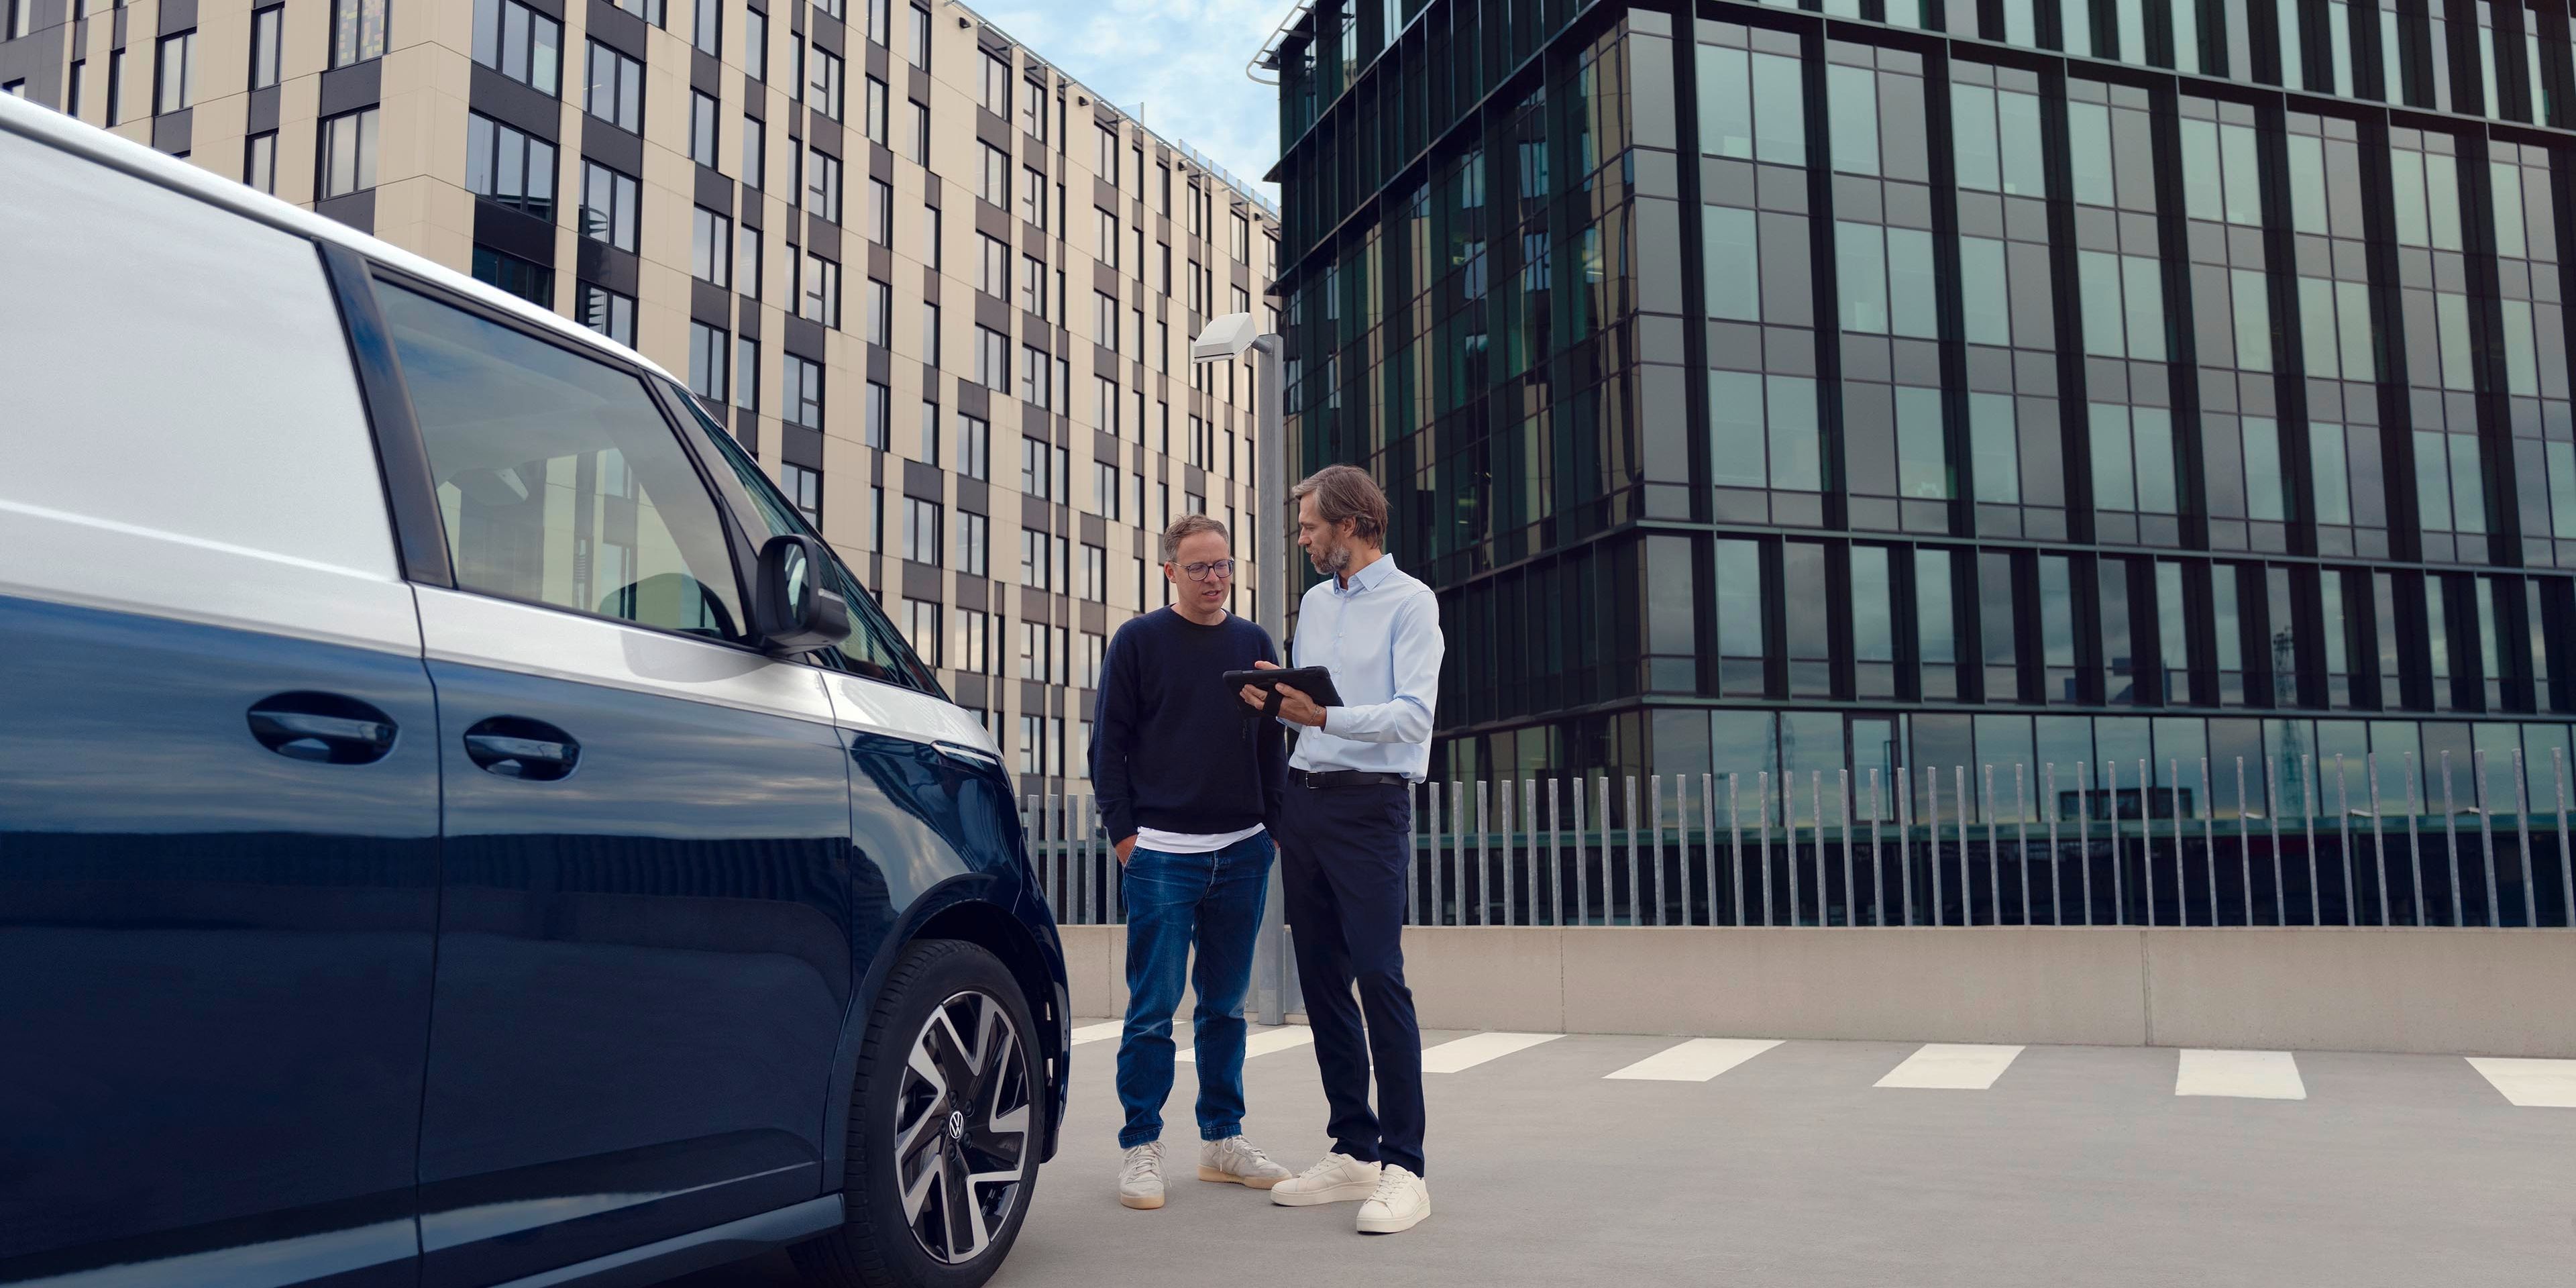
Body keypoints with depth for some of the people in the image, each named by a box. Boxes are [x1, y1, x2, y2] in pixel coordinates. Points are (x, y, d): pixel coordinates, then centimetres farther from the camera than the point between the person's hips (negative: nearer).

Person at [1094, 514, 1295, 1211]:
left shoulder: (1254, 644, 12)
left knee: (1226, 1004, 11)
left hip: (1243, 853, 4)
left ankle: (1222, 1138, 20)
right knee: (1153, 1007, -2)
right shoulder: (1139, 641, 2)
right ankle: (1141, 1147, 6)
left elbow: (1273, 746, 15)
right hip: (1162, 851, -4)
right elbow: (1110, 743, 0)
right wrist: (1123, 830, -6)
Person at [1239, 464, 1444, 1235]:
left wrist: (1326, 716, -27)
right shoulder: (1315, 603, 19)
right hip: (1303, 799, 8)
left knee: (1380, 978, -11)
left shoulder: (1410, 602, -4)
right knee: (1322, 979, 7)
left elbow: (1414, 714, -15)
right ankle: (1354, 1151, 15)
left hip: (1369, 804, -7)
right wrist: (1275, 703, 0)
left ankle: (1404, 1168, -8)